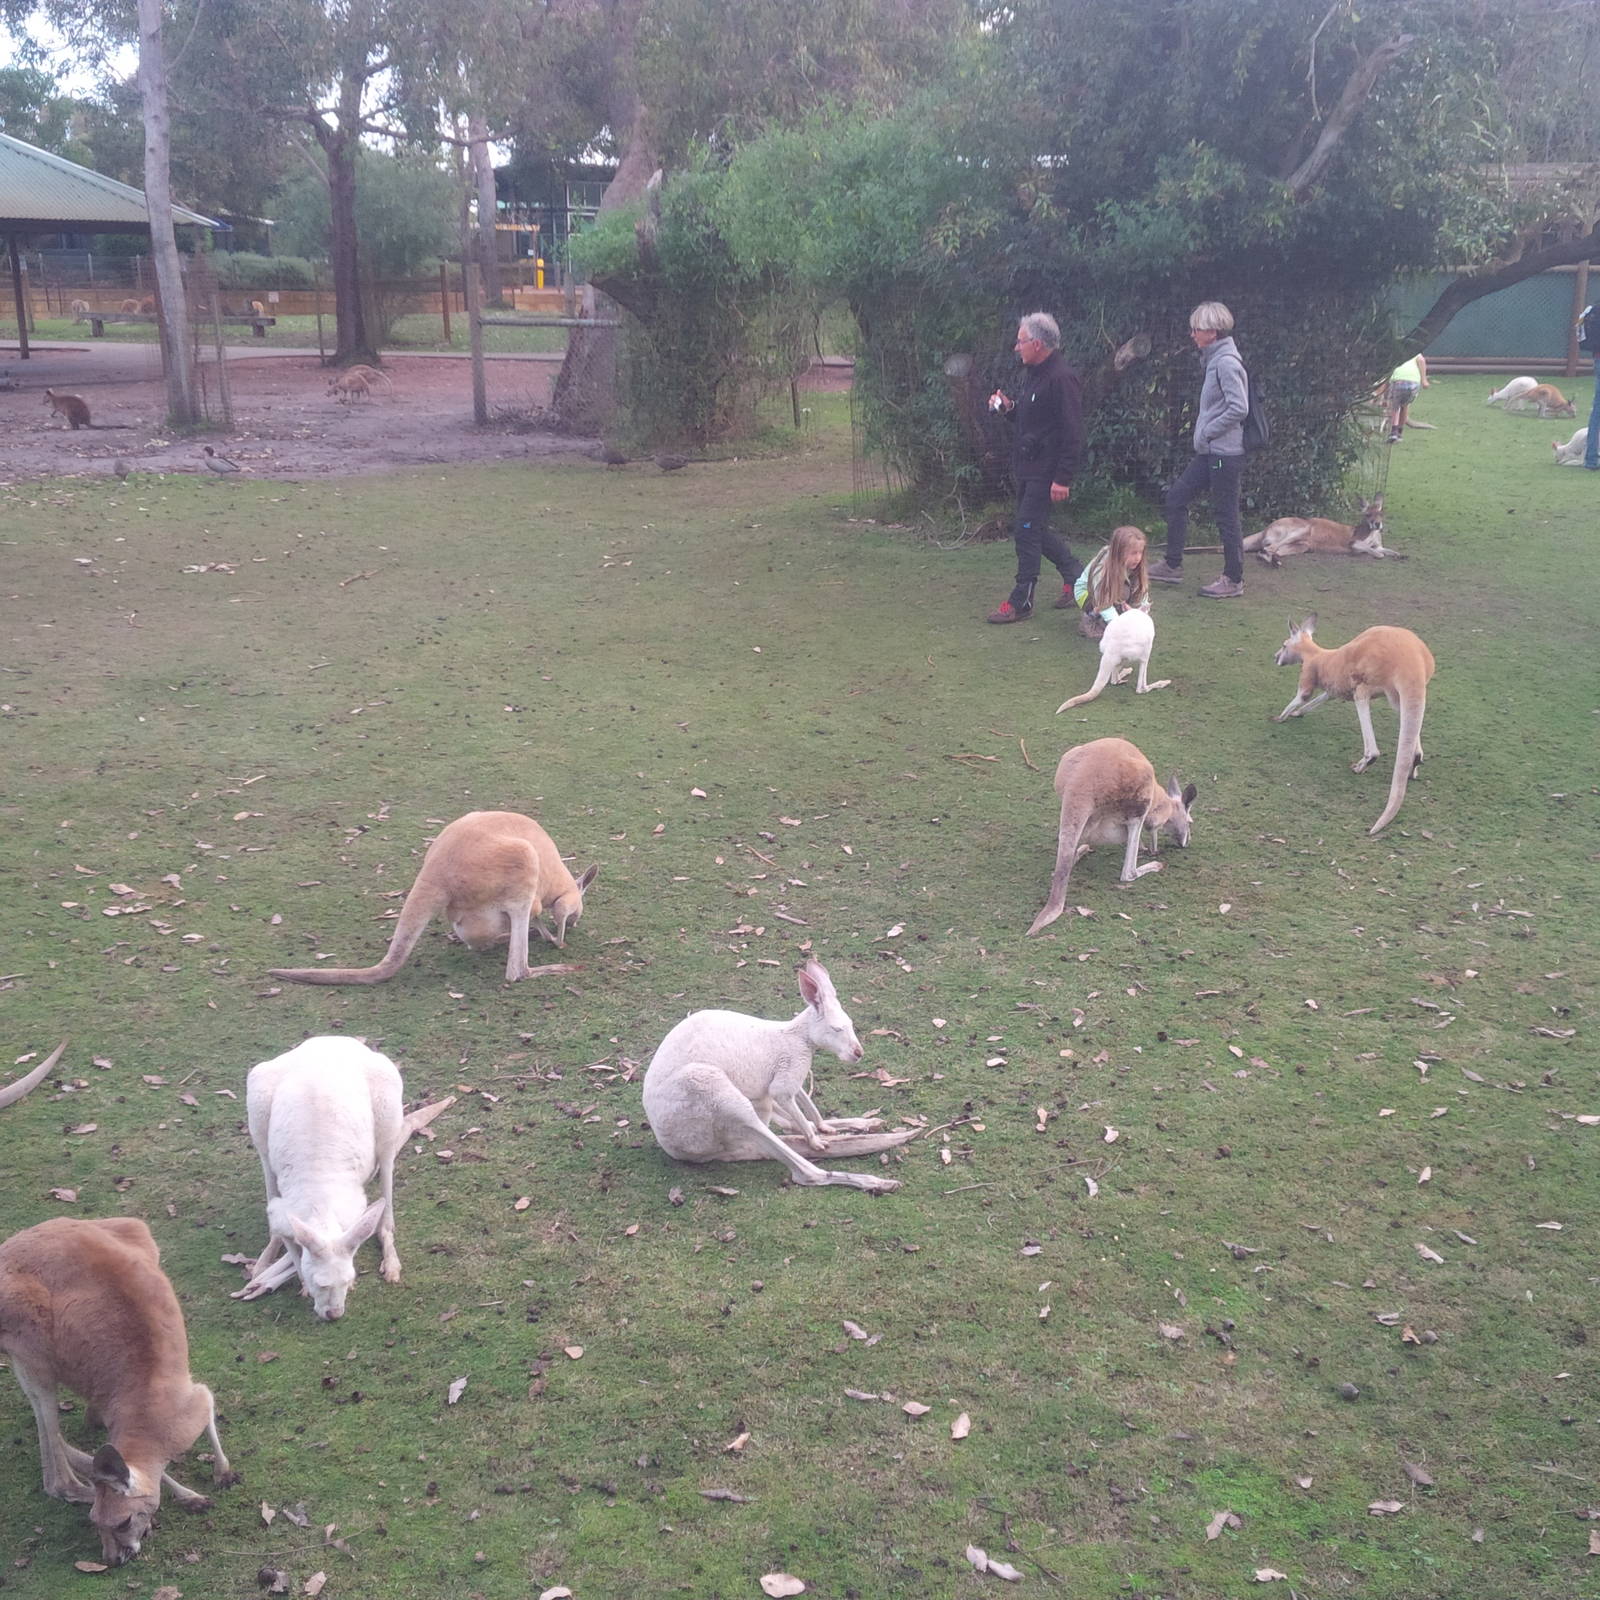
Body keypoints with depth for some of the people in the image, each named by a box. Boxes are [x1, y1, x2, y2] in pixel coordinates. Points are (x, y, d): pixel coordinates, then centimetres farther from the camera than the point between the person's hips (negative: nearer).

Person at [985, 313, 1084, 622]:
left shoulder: (1062, 379, -18)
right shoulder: (1035, 374, 14)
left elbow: (1072, 433, -21)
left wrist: (1063, 478, -24)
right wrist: (1010, 407, 6)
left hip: (1047, 471, -10)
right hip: (1028, 468, 10)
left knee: (1027, 530, -8)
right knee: (1034, 530, 15)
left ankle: (1020, 602, -2)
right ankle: (1074, 576, 30)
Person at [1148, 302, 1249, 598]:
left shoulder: (1227, 363, -16)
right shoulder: (1215, 360, 13)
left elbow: (1239, 408, -24)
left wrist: (1207, 432, -16)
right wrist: (1204, 433, 10)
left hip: (1224, 453, -10)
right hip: (1209, 452, 10)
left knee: (1226, 515, -2)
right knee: (1176, 497, 13)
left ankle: (1234, 580, 8)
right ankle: (1172, 565, 21)